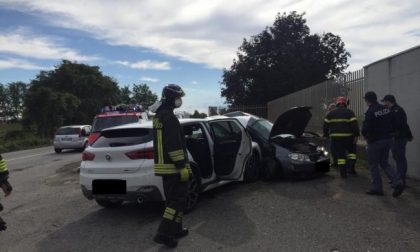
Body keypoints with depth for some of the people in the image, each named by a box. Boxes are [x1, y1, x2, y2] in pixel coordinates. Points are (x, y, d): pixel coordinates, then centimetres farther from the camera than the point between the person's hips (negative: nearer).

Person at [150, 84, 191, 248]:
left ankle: (175, 230, 26)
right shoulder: (169, 117, -17)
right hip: (172, 167, -10)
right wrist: (182, 166, -21)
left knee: (173, 199, 17)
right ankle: (164, 234, -3)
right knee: (178, 200, -3)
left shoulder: (159, 116, 16)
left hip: (163, 165, 10)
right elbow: (174, 145, -23)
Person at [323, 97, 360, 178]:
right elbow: (354, 124, -9)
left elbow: (326, 125, 7)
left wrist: (326, 134, 15)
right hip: (348, 137, -1)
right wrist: (356, 135, -8)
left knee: (340, 155, 5)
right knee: (352, 151, 19)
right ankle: (351, 168, 12)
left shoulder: (331, 113, 7)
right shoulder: (349, 112, -1)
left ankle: (343, 173, 5)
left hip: (335, 137, 2)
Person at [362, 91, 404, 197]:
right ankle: (397, 183, 7)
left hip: (375, 141, -7)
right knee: (384, 163, 20)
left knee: (373, 165, 7)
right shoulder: (386, 109, 3)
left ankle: (376, 188, 13)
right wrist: (388, 133, 17)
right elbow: (393, 125, 8)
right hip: (388, 139, 7)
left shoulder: (370, 112, -19)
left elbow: (365, 129, -21)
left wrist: (365, 135, 0)